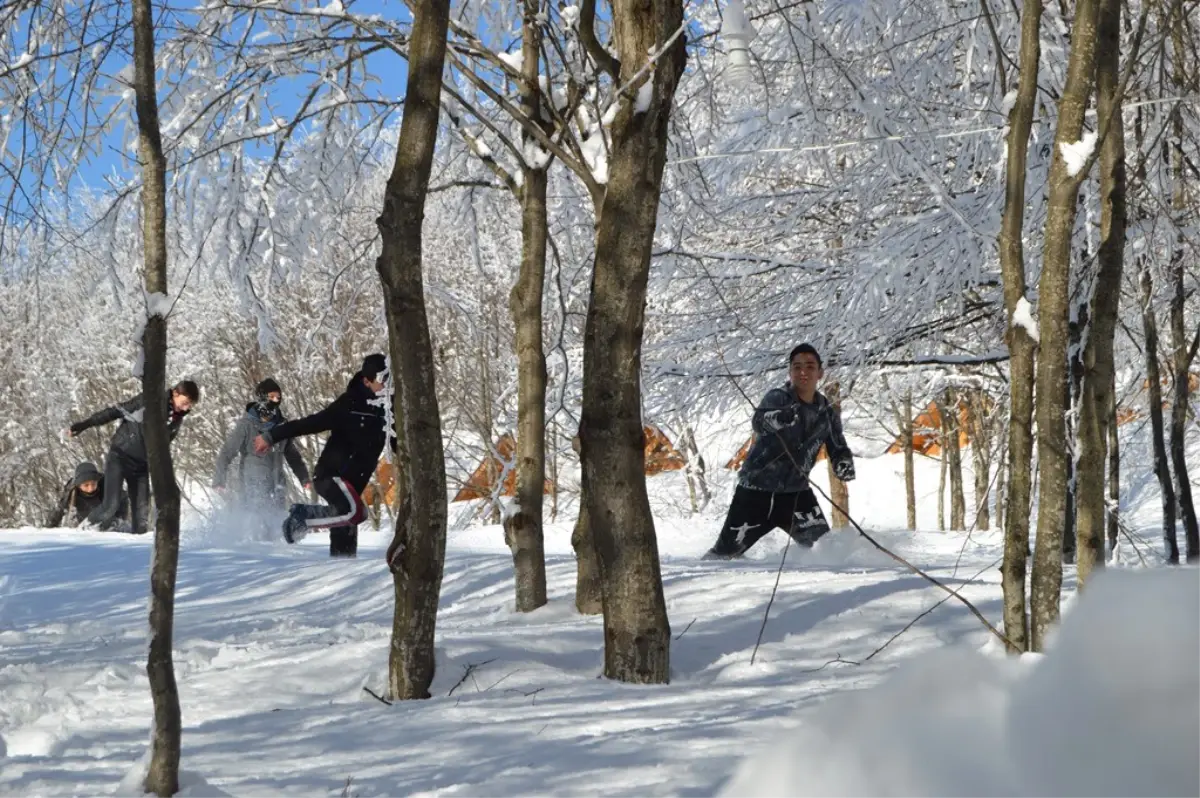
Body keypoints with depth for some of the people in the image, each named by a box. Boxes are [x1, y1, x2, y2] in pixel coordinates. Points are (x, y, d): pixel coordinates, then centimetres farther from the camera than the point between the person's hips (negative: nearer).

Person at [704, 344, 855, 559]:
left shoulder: (827, 412, 2)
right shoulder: (778, 398, -14)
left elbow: (838, 449, 8)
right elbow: (759, 422, -34)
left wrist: (844, 464, -17)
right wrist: (782, 417, -58)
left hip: (796, 491, 4)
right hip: (757, 488, -4)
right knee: (727, 550, 3)